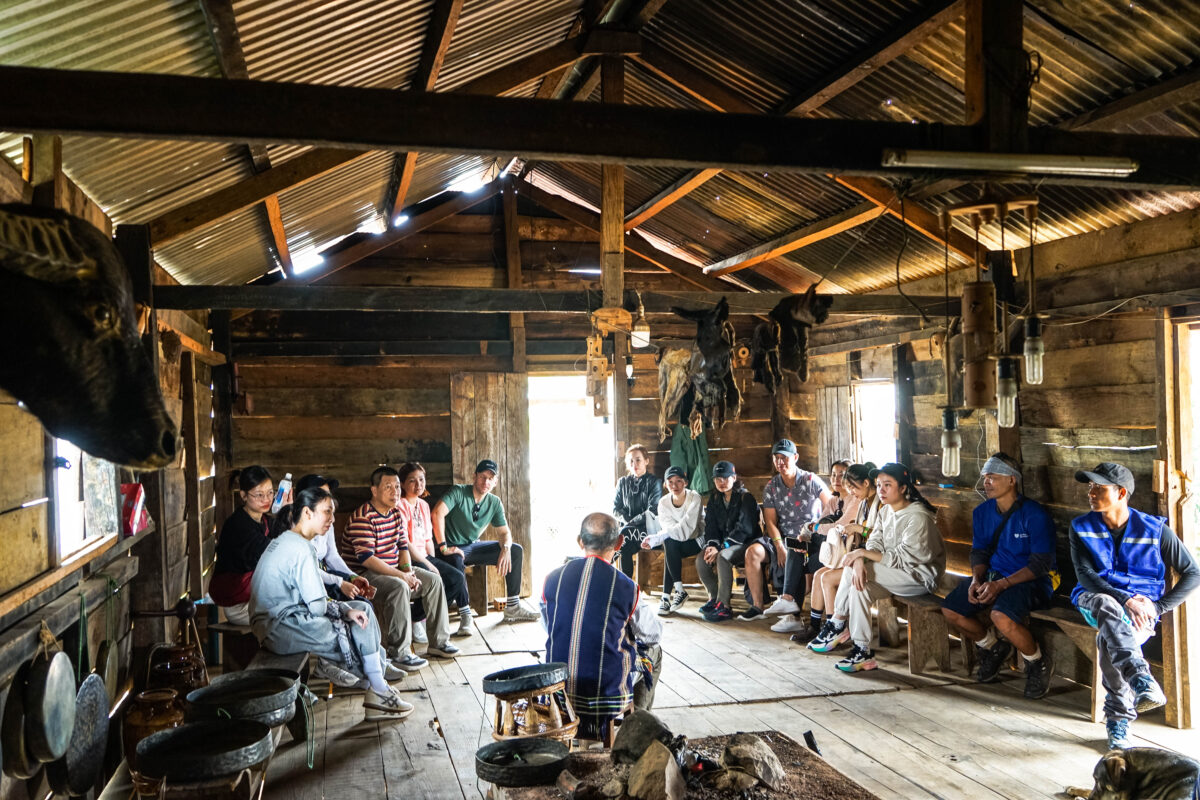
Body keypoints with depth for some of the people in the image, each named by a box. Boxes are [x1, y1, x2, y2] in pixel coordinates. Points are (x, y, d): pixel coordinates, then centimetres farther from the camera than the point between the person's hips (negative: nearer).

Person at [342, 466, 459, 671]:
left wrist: (408, 570, -6)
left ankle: (438, 641, 8)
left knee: (433, 580, 1)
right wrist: (401, 575, -26)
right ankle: (399, 653, -28)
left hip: (392, 570, 9)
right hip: (365, 575, -9)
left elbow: (403, 546, 14)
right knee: (399, 587, -35)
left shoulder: (395, 513, 9)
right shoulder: (363, 517, -20)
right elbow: (366, 558, -27)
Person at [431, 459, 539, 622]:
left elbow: (504, 532, 7)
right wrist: (443, 547, -33)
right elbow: (437, 513, -29)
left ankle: (512, 608, -2)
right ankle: (464, 614, -29)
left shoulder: (495, 503, 4)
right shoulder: (459, 492, -15)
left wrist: (506, 549, -17)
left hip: (473, 546, 7)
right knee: (456, 560, -42)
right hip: (453, 548, -6)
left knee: (517, 551, -5)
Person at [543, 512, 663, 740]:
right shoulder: (626, 588, -13)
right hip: (608, 695, -3)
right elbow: (654, 634, 3)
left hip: (558, 694, 4)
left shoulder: (552, 579, -5)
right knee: (653, 651, 22)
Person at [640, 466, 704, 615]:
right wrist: (654, 539, -35)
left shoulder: (694, 498, -17)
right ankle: (680, 591, -24)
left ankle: (666, 597, -24)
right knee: (669, 544, -29)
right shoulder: (663, 503, -3)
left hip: (697, 541, -4)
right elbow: (670, 529, -11)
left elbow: (687, 530, -27)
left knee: (670, 543, -29)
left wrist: (656, 538, -33)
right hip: (675, 544, 4)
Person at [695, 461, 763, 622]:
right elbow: (710, 524, 6)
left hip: (746, 543, -6)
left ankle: (723, 606, -30)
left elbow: (744, 528, -19)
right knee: (701, 559, -20)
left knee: (723, 557, -34)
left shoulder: (746, 498, -9)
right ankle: (714, 597, -2)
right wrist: (711, 545, -15)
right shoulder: (714, 499, 11)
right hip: (725, 544, 6)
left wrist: (721, 548, -25)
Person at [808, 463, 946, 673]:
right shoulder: (889, 511, 8)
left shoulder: (918, 517, -19)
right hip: (902, 574, 8)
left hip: (921, 575, -8)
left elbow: (901, 559, -22)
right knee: (859, 586, -15)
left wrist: (862, 553, -22)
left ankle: (838, 625, -10)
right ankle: (862, 650, -8)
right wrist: (860, 561, -22)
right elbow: (875, 544, -1)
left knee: (853, 570, -22)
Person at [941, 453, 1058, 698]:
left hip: (1032, 581, -7)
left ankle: (1038, 662, -4)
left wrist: (1001, 585, -26)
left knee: (1001, 616, -34)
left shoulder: (1035, 515, -16)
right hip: (993, 576, 7)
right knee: (950, 610, -9)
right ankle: (993, 647, 18)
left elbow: (1040, 564, -18)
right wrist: (976, 580, -11)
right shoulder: (982, 512, 4)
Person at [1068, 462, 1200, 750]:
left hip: (1140, 608, -1)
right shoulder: (1081, 528, 3)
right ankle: (1142, 681, -51)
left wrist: (1157, 606, -7)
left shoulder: (1154, 529, -1)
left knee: (1107, 641, -33)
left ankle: (1119, 720, -19)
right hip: (1095, 599, 1)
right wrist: (1124, 599, -22)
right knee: (1107, 607, -37)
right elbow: (1085, 575, -7)